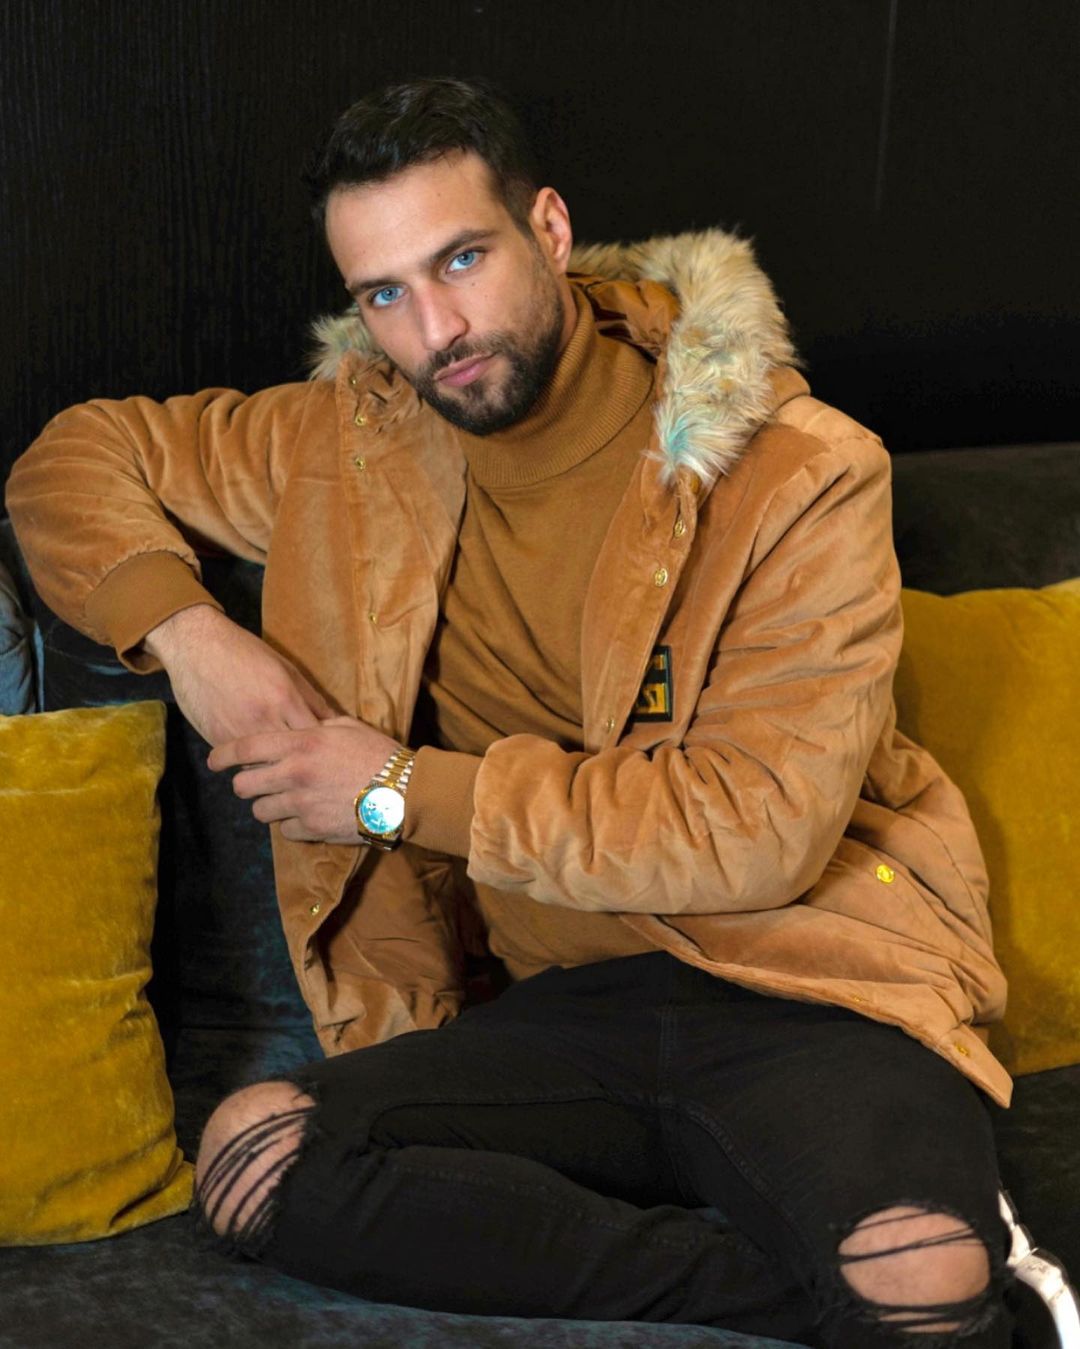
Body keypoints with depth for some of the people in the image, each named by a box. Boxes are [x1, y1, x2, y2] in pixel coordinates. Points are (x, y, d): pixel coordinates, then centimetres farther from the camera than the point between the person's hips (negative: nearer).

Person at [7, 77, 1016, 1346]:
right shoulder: (356, 447, 5)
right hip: (574, 1003, 6)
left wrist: (406, 792, -12)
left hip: (812, 982, -5)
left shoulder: (799, 473, -9)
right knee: (255, 1159, -24)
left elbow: (759, 828, -16)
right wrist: (182, 629, -5)